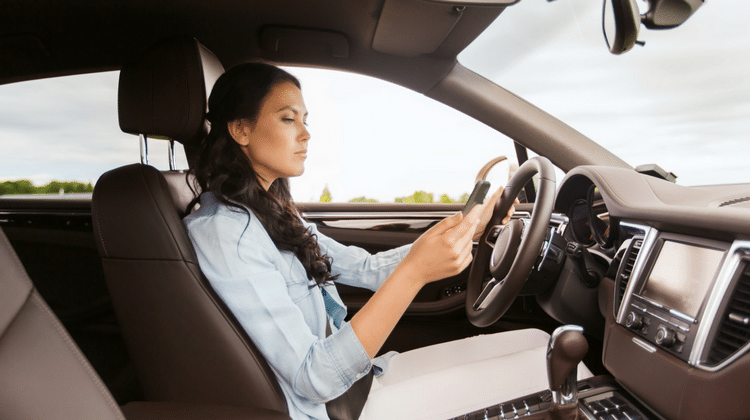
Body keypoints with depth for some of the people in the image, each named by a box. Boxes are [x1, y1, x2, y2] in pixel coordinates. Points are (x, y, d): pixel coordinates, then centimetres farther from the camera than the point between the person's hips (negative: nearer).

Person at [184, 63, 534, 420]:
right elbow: (313, 378, -27)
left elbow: (368, 268, 5)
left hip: (349, 378, 7)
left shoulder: (274, 214, 4)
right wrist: (414, 271, -34)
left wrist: (466, 228, 0)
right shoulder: (223, 232, -24)